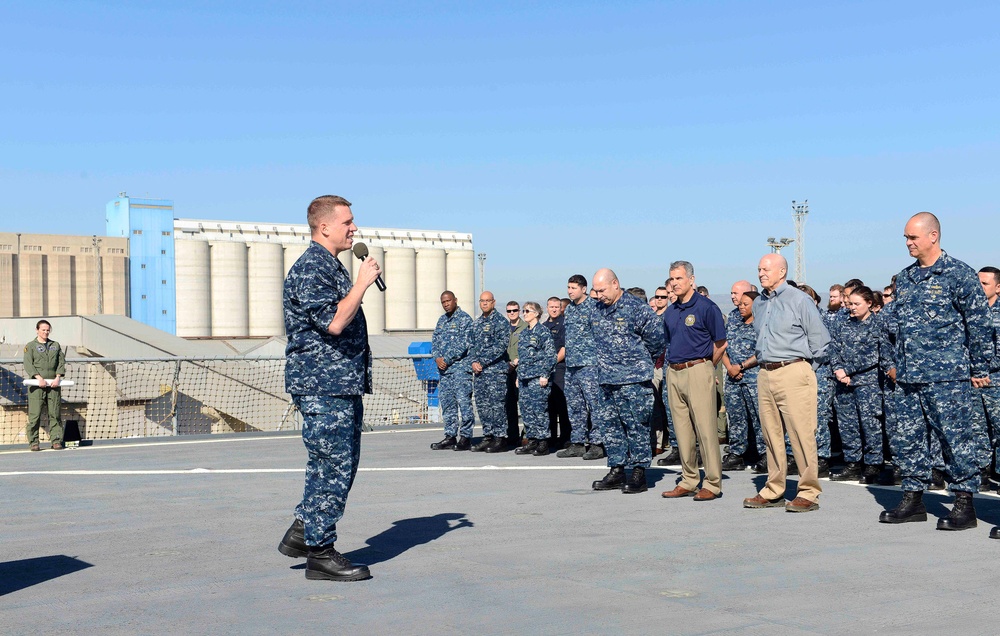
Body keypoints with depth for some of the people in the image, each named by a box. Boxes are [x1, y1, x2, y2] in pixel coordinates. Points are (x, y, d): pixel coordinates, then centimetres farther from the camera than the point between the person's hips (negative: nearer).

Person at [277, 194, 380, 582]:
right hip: (323, 385, -10)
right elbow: (334, 322, -25)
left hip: (344, 383, 10)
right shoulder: (310, 269, -14)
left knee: (342, 465, 14)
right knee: (332, 468, -5)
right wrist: (363, 283, -16)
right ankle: (319, 553, 5)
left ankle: (301, 532, 24)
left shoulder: (332, 267, 19)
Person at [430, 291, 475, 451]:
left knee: (463, 402, -7)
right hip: (444, 368, 8)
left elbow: (463, 344, -13)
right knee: (447, 403, 9)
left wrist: (447, 359, -14)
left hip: (461, 367, -8)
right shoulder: (442, 320, 17)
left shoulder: (465, 319, -5)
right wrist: (437, 358, -5)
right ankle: (450, 437, 15)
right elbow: (434, 341, 14)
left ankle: (465, 437, -3)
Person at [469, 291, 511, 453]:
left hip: (496, 369, -7)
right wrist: (474, 362, -2)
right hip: (478, 372, 7)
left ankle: (500, 438, -2)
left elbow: (502, 345, -14)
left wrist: (483, 361, -17)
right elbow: (471, 344, 17)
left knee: (497, 404, -7)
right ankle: (488, 436, 15)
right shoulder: (476, 323, 17)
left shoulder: (501, 321, -5)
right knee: (482, 405, 8)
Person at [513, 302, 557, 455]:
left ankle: (543, 443, -2)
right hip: (524, 377, 8)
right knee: (526, 409, 6)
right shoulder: (523, 333, 17)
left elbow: (550, 354, -10)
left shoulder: (543, 331, -5)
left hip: (538, 377, -8)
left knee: (539, 409, -8)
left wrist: (545, 375, -15)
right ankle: (532, 441, 13)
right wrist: (518, 376, 19)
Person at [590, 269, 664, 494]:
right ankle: (616, 471, 18)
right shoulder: (598, 311, 12)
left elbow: (655, 335, -9)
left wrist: (644, 360, 3)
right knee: (613, 426, 11)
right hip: (608, 379, 7)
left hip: (634, 379, -7)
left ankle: (639, 473, 1)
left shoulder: (636, 308, -10)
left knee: (637, 425, -4)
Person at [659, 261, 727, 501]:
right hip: (674, 373, 7)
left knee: (705, 428, -6)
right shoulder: (670, 312, 14)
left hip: (698, 371, -7)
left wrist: (704, 366, 1)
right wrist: (674, 364, 14)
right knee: (682, 430, 9)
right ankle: (689, 481, 16)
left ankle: (712, 484, -1)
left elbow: (721, 344, -5)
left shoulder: (706, 307, -6)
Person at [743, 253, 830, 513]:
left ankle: (809, 493, -2)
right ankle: (774, 491, 16)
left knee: (801, 434, -7)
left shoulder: (799, 300, -5)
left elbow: (820, 340, -2)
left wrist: (805, 369, 2)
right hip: (765, 375, 7)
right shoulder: (759, 304, 15)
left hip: (793, 373, -7)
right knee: (771, 433, 9)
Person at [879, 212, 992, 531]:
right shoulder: (904, 278, 14)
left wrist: (980, 369, -5)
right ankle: (913, 499, 18)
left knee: (956, 437, -2)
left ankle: (964, 503, 7)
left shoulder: (960, 274, -5)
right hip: (908, 377, 7)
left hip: (948, 376, -7)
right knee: (909, 437, 9)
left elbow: (979, 323, -5)